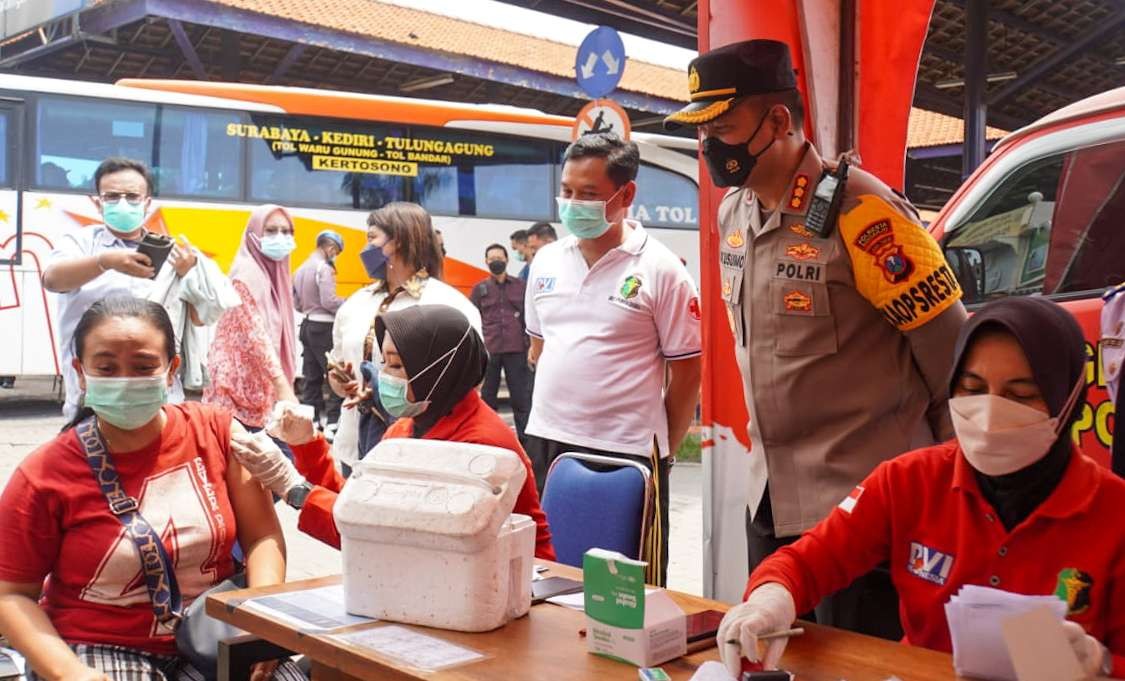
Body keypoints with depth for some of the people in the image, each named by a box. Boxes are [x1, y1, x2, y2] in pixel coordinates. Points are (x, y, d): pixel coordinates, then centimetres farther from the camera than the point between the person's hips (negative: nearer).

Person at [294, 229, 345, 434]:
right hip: (324, 327, -9)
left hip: (307, 325, 9)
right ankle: (333, 421, -8)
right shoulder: (324, 268, -14)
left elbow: (296, 302, 14)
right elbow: (329, 301, -20)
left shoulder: (301, 269, 12)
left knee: (311, 376, 11)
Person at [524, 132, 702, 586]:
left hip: (627, 452, -5)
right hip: (546, 444, 5)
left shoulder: (660, 270, -8)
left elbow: (686, 373, -4)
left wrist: (662, 449, 1)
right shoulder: (547, 261, 9)